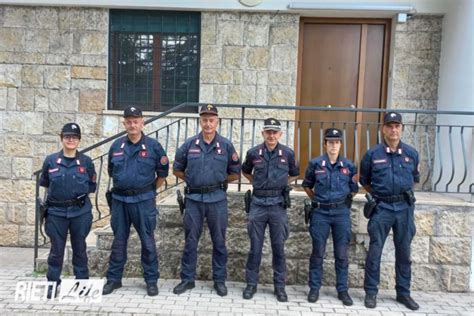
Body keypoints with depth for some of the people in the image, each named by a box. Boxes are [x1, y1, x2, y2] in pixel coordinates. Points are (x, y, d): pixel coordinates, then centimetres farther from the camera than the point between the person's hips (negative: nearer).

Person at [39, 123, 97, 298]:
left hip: (80, 211, 0)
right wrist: (58, 191, 5)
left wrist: (81, 191, -3)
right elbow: (44, 183, 13)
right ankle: (53, 284, 21)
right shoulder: (50, 160, 0)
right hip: (56, 212, 0)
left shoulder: (86, 161, 0)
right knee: (56, 250, 7)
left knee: (80, 249, 10)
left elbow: (92, 185, 8)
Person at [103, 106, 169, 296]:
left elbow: (163, 173, 5)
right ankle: (114, 279, 24)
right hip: (119, 200, 3)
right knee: (118, 241, 12)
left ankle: (151, 280, 15)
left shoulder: (153, 146, -4)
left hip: (144, 200, -3)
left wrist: (150, 190, 8)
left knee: (148, 242, 4)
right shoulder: (116, 146, 6)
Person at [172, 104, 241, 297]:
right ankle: (187, 279, 20)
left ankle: (220, 280, 20)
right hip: (193, 198, 1)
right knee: (190, 241, 8)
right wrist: (192, 179, 6)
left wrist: (219, 180, 3)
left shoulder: (226, 145, 1)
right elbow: (177, 170, 13)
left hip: (217, 199, -1)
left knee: (219, 241, 7)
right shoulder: (189, 144, 3)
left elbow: (235, 173, 8)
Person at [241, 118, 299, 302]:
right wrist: (257, 183, 9)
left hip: (278, 204, 0)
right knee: (255, 247, 6)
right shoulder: (253, 153, 0)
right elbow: (245, 172, 19)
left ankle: (279, 286, 18)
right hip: (258, 203, 0)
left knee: (278, 247, 6)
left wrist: (281, 184, 6)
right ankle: (251, 284, 18)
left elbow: (294, 174, 16)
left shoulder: (288, 153, -1)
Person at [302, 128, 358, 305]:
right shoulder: (315, 163, 0)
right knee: (318, 252, 4)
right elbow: (307, 186, 15)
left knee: (342, 254, 6)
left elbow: (353, 190, 15)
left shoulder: (349, 166, 3)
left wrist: (343, 201, 10)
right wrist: (316, 200, 9)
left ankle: (342, 290, 17)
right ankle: (314, 288, 16)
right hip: (320, 212, -1)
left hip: (342, 213, 1)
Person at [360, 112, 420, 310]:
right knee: (375, 251, 1)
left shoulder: (411, 154, 4)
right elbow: (364, 181, 11)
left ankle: (403, 293, 23)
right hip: (382, 208, -2)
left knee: (404, 252, 10)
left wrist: (404, 192, 14)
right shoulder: (372, 154, -2)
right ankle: (371, 292, 13)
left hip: (405, 208, 2)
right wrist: (378, 194, 7)